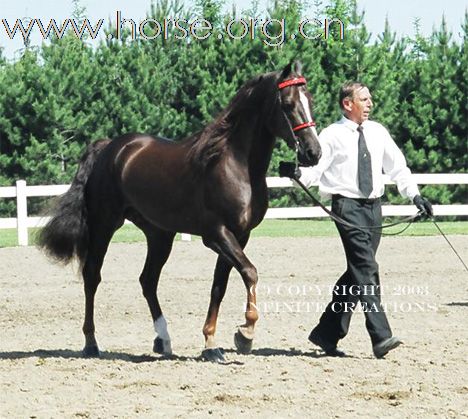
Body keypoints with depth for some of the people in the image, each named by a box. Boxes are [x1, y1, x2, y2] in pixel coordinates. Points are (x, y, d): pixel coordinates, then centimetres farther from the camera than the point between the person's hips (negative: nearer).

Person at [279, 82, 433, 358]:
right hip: (348, 207, -6)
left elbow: (397, 168, 15)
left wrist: (415, 195, 4)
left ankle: (327, 334, 19)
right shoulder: (332, 136, -4)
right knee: (366, 268, -15)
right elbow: (315, 171, -11)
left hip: (374, 207, 6)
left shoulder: (378, 132, 11)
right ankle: (381, 337, -21)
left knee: (357, 272, 9)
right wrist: (297, 173, -32)